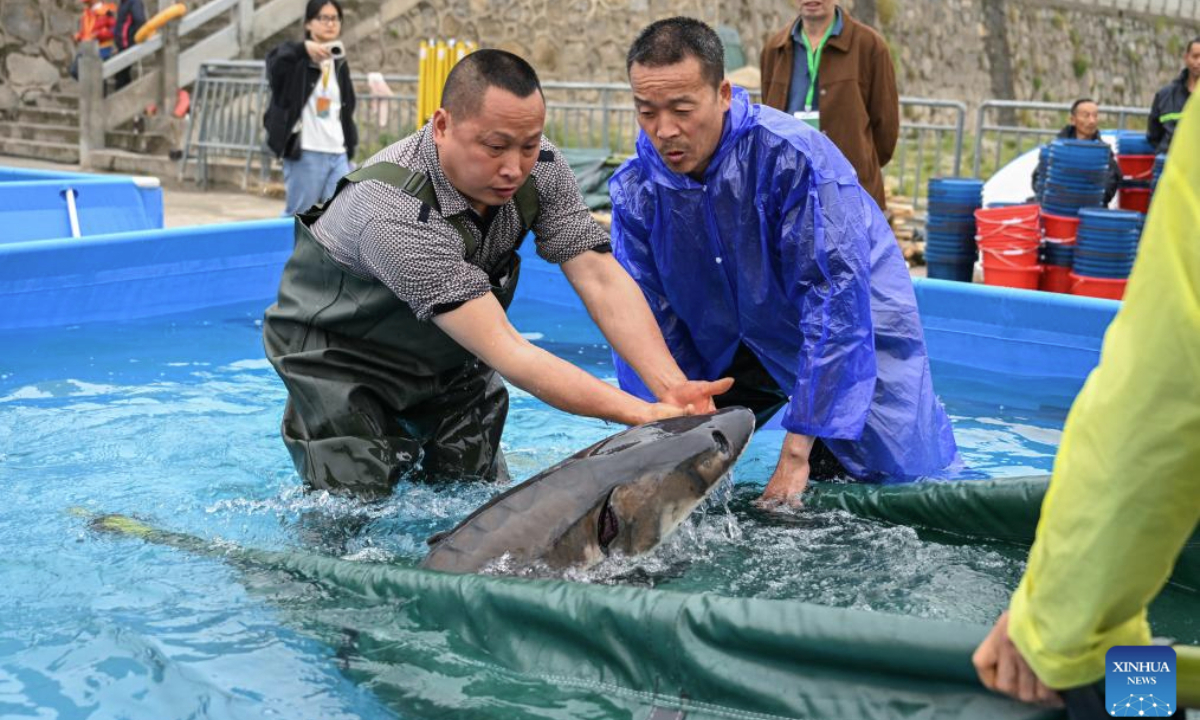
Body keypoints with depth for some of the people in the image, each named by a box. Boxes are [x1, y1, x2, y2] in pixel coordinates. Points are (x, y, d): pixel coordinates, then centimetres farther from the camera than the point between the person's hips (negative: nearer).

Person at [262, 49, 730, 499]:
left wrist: (674, 390, -37)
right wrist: (643, 414, -47)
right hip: (343, 356, -6)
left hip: (451, 356, 6)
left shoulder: (541, 168, -19)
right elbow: (505, 352, -43)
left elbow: (601, 279, -22)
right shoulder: (395, 214, -40)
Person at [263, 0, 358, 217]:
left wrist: (350, 147, 16)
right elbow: (274, 61, -28)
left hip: (338, 154, 6)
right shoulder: (297, 61, -4)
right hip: (305, 153, -6)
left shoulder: (340, 64, 15)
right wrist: (304, 48, -45)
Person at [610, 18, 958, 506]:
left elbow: (838, 303, -32)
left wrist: (797, 453, -32)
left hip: (854, 334, -4)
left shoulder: (793, 156, -31)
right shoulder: (634, 190, -16)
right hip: (736, 345, 5)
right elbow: (647, 327, -8)